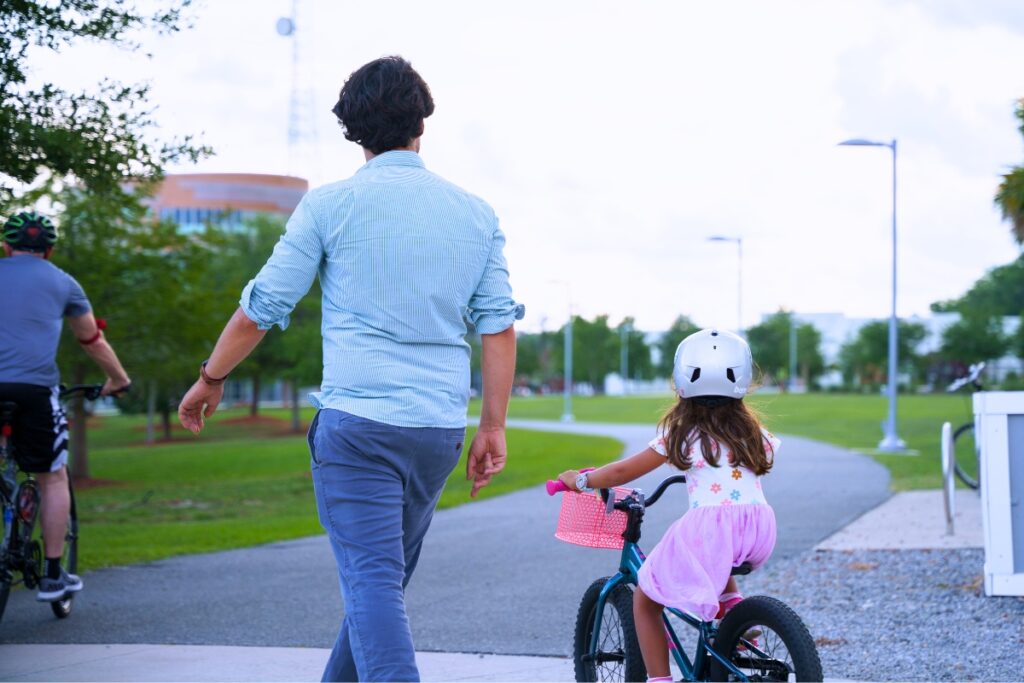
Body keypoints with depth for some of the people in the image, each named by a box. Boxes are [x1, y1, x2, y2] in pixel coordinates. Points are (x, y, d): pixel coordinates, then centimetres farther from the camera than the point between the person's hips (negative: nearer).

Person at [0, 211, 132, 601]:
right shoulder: (62, 282, 16)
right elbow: (92, 341, 26)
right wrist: (118, 379, 42)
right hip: (34, 388, -1)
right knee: (53, 478, 11)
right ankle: (53, 575, 11)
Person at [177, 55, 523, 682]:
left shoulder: (331, 205, -3)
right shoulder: (476, 214, 8)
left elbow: (260, 311, -1)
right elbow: (500, 327, 5)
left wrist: (210, 380, 14)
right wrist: (493, 428, 11)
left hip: (358, 422, -5)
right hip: (440, 427, 5)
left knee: (373, 580, -7)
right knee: (386, 576, 19)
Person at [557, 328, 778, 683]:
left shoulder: (681, 435, 3)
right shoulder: (753, 433, 15)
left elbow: (623, 471, 7)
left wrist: (580, 480, 24)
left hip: (708, 526, -5)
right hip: (760, 530, 6)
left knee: (645, 600, 12)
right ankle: (733, 604, 21)